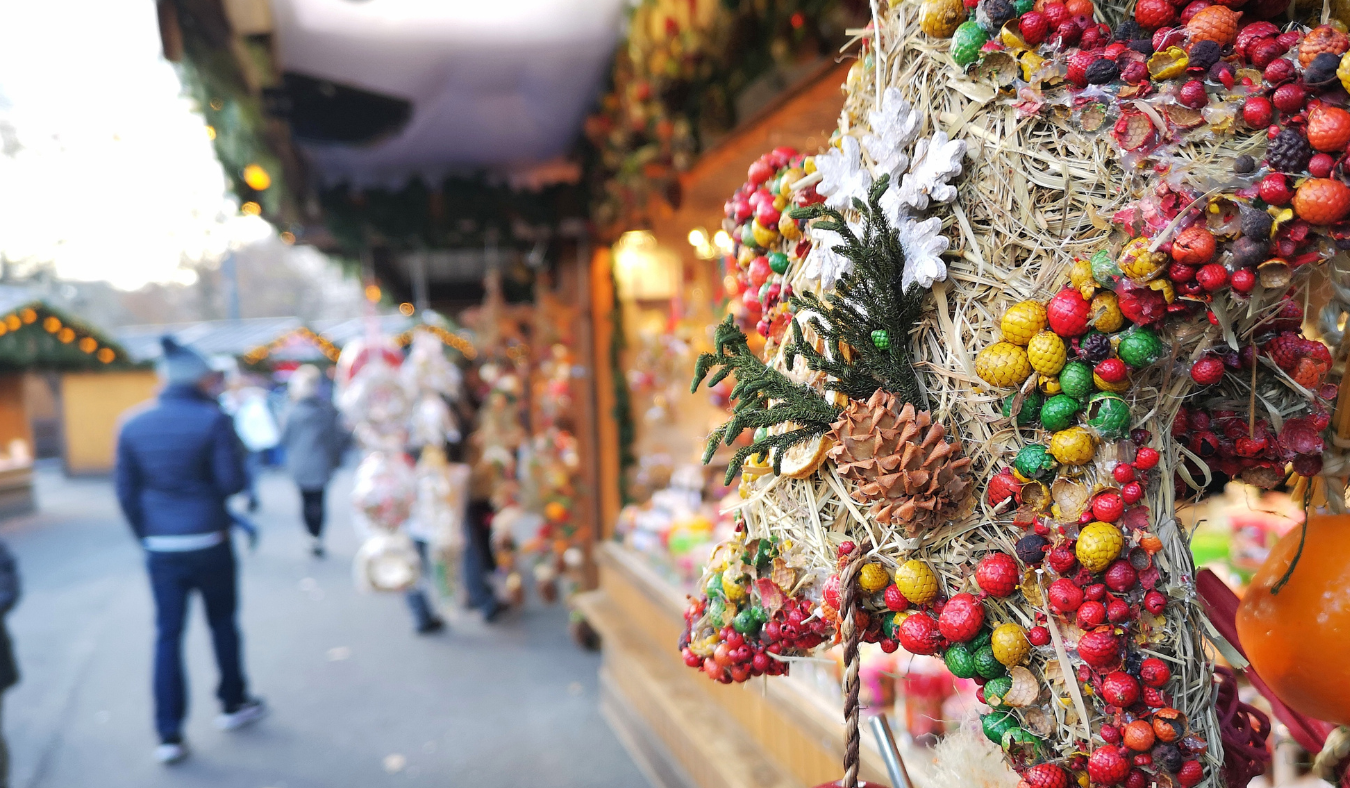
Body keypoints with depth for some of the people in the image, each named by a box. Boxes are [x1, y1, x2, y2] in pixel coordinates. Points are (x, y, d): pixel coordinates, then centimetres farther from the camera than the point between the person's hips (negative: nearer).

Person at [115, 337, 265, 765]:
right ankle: (233, 704, 30)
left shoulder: (132, 424, 1)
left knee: (168, 636, 9)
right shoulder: (213, 419, -12)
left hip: (161, 548, 3)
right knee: (222, 623, 15)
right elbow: (232, 482, -13)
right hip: (209, 541, -3)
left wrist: (145, 536, 15)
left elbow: (126, 492, 5)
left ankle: (169, 734, 12)